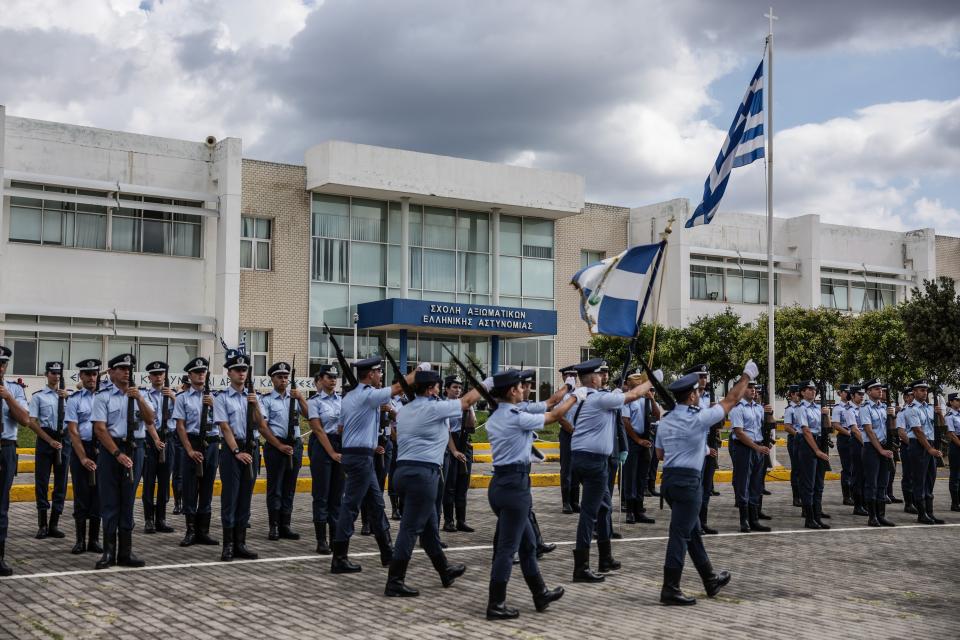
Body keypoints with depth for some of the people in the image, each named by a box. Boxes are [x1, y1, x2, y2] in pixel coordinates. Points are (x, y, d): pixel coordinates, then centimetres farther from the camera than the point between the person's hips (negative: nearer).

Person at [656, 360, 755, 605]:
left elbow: (660, 454, 16)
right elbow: (731, 401, -1)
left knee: (693, 532, 18)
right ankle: (670, 590, -4)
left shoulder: (665, 422, 9)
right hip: (688, 481, -8)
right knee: (681, 534, -5)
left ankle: (710, 580, 31)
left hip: (668, 478, 8)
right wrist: (747, 376, 12)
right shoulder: (699, 419, -11)